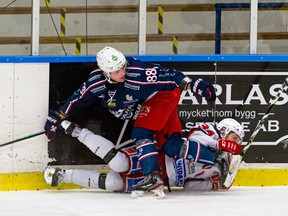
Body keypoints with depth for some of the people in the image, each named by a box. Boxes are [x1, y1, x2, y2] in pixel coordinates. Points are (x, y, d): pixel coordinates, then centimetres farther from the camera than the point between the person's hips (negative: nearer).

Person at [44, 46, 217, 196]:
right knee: (171, 142, 5)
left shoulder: (138, 72, -36)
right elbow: (78, 99, -4)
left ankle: (153, 177, -22)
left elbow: (170, 76, -34)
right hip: (144, 104, 6)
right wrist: (57, 118, -1)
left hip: (165, 94, -6)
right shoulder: (96, 81, -19)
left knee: (141, 133, -18)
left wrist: (197, 85, -39)